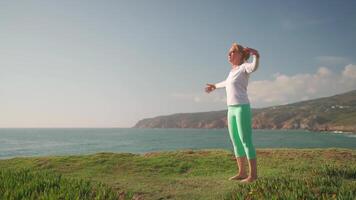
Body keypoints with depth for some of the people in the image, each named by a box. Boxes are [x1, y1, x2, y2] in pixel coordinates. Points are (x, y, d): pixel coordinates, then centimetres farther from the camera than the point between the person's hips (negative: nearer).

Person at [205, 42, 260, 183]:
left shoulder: (244, 67, -3)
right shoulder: (232, 71, 20)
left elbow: (254, 67, -28)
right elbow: (227, 83, 41)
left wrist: (256, 56, -49)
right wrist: (215, 86, 57)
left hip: (242, 108, -8)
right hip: (231, 110, 8)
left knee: (245, 141, -8)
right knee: (236, 142, 10)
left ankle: (253, 174, -1)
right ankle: (242, 172, 18)